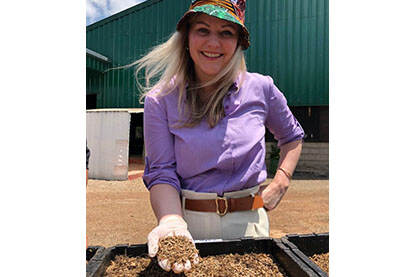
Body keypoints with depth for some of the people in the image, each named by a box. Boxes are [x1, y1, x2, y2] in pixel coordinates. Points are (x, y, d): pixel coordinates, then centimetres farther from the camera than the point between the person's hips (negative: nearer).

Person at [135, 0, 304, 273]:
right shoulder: (160, 100, -7)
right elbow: (161, 172, -11)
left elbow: (292, 137, 15)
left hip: (249, 223, 2)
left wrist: (281, 182, 2)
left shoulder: (261, 89, -3)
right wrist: (172, 222, -29)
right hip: (188, 222, -1)